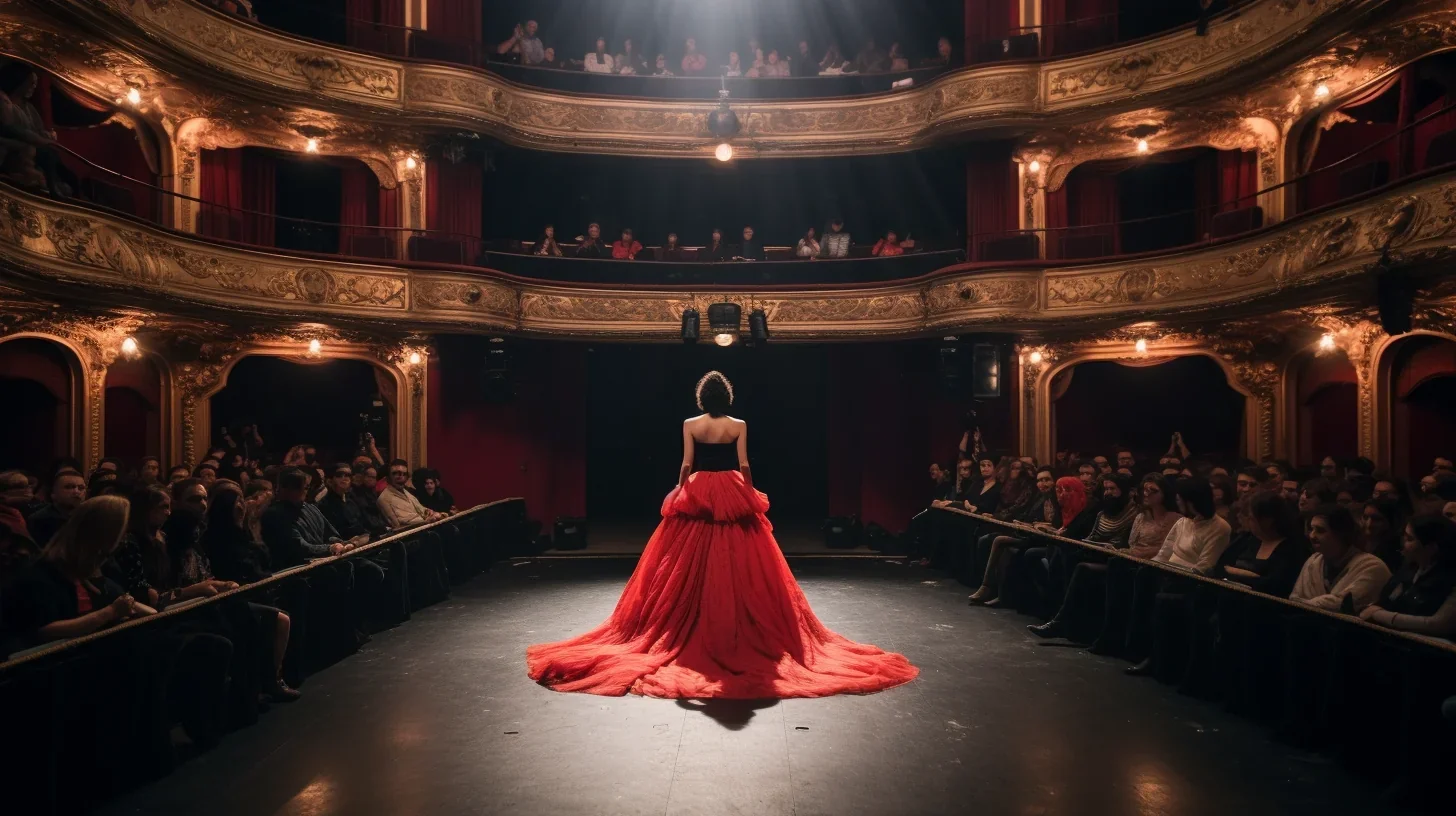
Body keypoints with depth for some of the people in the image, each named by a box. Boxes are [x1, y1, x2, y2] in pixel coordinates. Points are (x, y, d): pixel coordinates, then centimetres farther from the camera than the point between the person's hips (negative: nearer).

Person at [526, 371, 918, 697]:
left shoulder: (690, 425, -2)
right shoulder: (739, 426, -2)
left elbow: (686, 465, -4)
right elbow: (744, 466, -3)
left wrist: (679, 494, 4)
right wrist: (751, 497, 6)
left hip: (697, 497, 0)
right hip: (733, 498, 0)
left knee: (693, 567, 6)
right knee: (738, 567, 5)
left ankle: (695, 636, 9)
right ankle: (740, 633, 9)